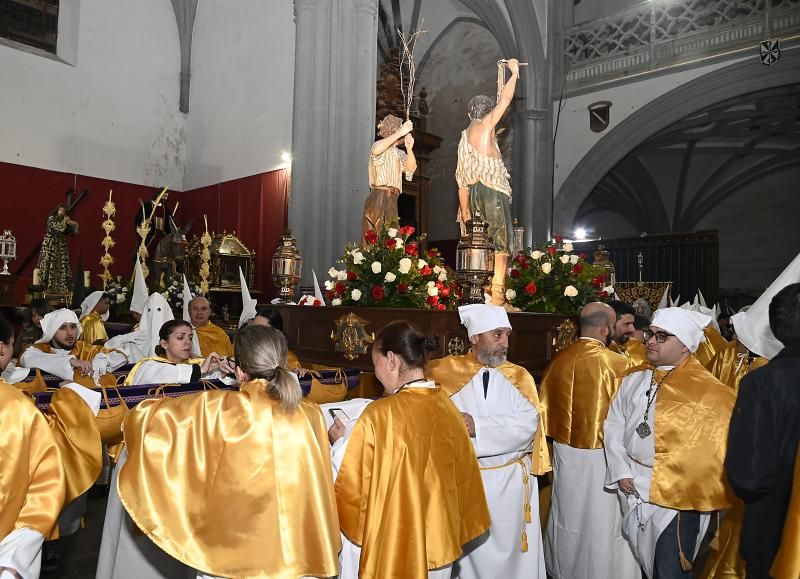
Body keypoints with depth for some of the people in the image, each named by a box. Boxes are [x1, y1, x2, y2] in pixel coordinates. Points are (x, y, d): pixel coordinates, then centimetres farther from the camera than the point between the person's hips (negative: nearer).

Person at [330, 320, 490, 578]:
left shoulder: (379, 415, -23)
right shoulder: (448, 409, -6)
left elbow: (352, 484, -14)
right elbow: (462, 479, 3)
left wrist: (340, 444, 2)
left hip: (390, 546, -5)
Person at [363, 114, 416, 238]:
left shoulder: (398, 153, 23)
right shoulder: (380, 145, 3)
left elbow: (411, 168, 6)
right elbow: (375, 150, -24)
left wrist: (409, 149, -11)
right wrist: (400, 133, -24)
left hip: (391, 201, 7)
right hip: (379, 199, -7)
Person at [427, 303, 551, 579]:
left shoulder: (519, 377, 4)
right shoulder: (443, 372, -2)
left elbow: (527, 425, -9)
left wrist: (477, 426, -18)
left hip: (510, 483, 2)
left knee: (508, 550, 12)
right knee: (465, 553, 10)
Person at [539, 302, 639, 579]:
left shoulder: (558, 360, -3)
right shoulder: (617, 364, -17)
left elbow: (546, 405, 6)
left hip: (564, 451, 6)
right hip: (601, 456, -5)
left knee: (568, 516, 21)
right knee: (601, 522, 9)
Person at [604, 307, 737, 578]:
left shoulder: (708, 391, -10)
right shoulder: (633, 379, 6)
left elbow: (706, 452, -12)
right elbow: (613, 426, 6)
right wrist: (621, 473, -4)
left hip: (675, 498, -5)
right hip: (632, 494, 5)